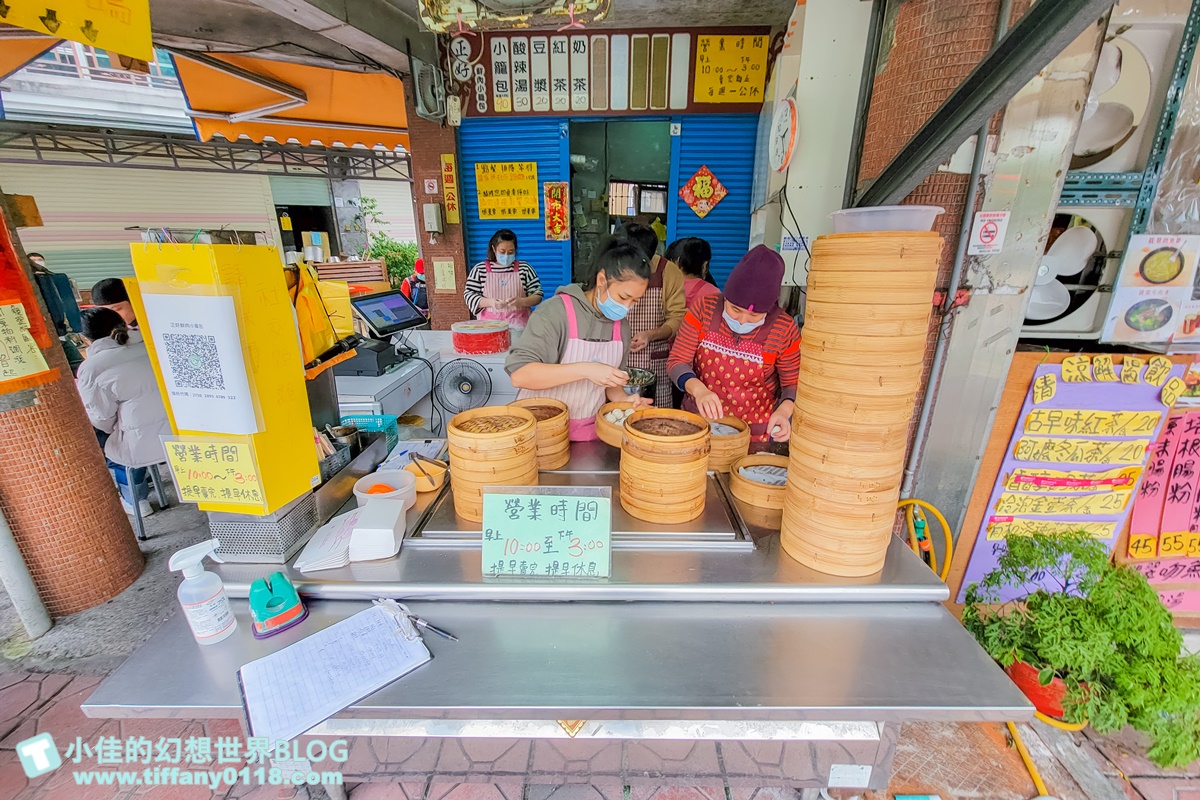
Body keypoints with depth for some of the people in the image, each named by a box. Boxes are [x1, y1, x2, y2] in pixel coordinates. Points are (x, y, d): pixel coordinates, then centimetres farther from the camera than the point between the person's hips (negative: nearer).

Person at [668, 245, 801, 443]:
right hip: (698, 422, 1)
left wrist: (784, 410, -23)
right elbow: (678, 361, -9)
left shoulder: (784, 329, -12)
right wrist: (698, 389, -29)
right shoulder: (705, 309, -10)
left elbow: (793, 384, -1)